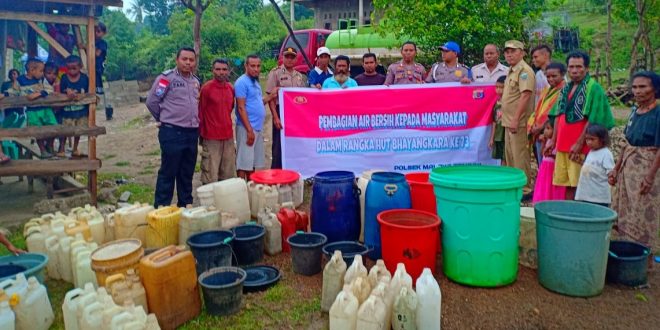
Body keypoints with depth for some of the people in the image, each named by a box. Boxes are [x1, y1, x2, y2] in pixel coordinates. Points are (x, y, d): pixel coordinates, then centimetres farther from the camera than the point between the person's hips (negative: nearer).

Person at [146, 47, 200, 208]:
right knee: (168, 173, -2)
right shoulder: (167, 77, -8)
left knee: (187, 174, 13)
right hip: (172, 132, -6)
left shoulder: (196, 81, 14)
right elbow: (151, 101, -7)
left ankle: (186, 207, 23)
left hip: (192, 133, 7)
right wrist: (164, 119, 3)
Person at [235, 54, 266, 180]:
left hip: (257, 127, 9)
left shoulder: (255, 82, 16)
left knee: (253, 162, 14)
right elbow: (241, 108, -17)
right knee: (244, 163, -6)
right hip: (247, 128, -9)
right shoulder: (242, 82, -11)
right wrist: (249, 130, -20)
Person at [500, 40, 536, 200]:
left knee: (520, 156, -6)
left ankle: (525, 189, 1)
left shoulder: (524, 70, -12)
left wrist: (516, 119, -24)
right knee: (509, 155, 16)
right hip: (509, 121, 10)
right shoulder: (512, 71, 17)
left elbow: (525, 95, -21)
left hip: (518, 122, -10)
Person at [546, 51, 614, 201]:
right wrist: (553, 140, 14)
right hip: (562, 146, 7)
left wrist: (579, 143, -17)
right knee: (567, 183, 12)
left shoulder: (593, 88, -9)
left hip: (580, 148, -7)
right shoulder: (566, 88, 13)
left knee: (579, 184, -1)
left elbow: (592, 120, -14)